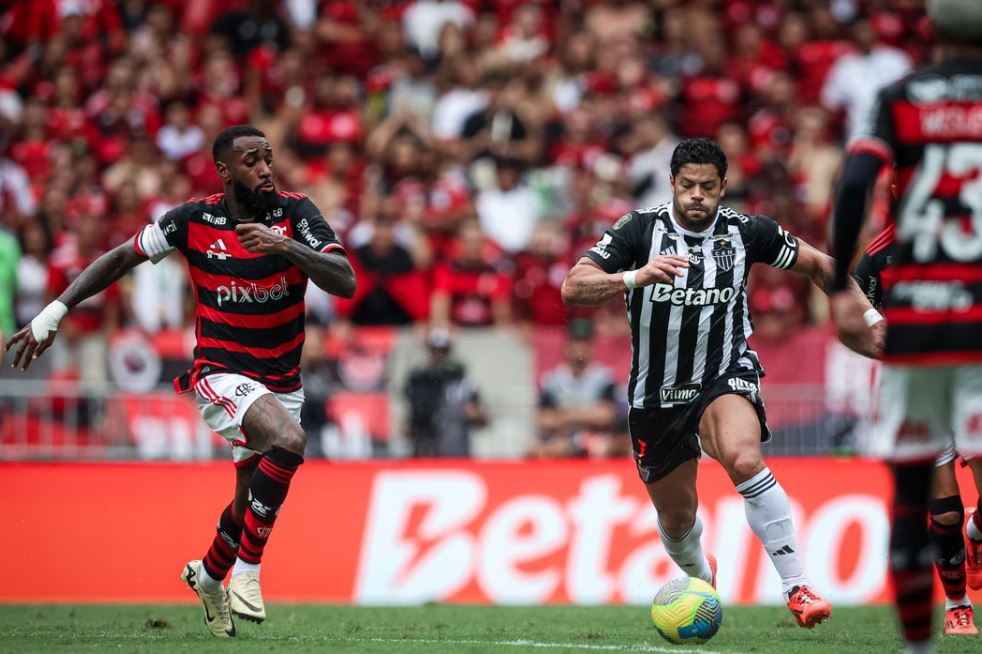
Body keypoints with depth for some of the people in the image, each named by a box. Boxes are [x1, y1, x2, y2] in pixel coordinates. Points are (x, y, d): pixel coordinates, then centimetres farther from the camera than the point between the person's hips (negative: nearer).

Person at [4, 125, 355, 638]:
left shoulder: (294, 214, -8)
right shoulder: (194, 221, -10)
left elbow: (345, 282, -18)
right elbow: (120, 258, 3)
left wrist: (284, 245, -33)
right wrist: (55, 311, -2)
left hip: (282, 382, 4)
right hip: (220, 376, -4)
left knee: (250, 503, 17)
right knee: (289, 440, -33)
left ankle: (208, 576, 49)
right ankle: (247, 570, -22)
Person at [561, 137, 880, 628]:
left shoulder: (746, 232, -7)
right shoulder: (640, 229, -11)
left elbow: (819, 265, 8)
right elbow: (573, 288, -20)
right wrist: (634, 277, -37)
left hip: (725, 377, -2)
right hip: (656, 395, 2)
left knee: (743, 459, -34)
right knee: (676, 518, 14)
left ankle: (797, 588, -30)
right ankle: (701, 579, 51)